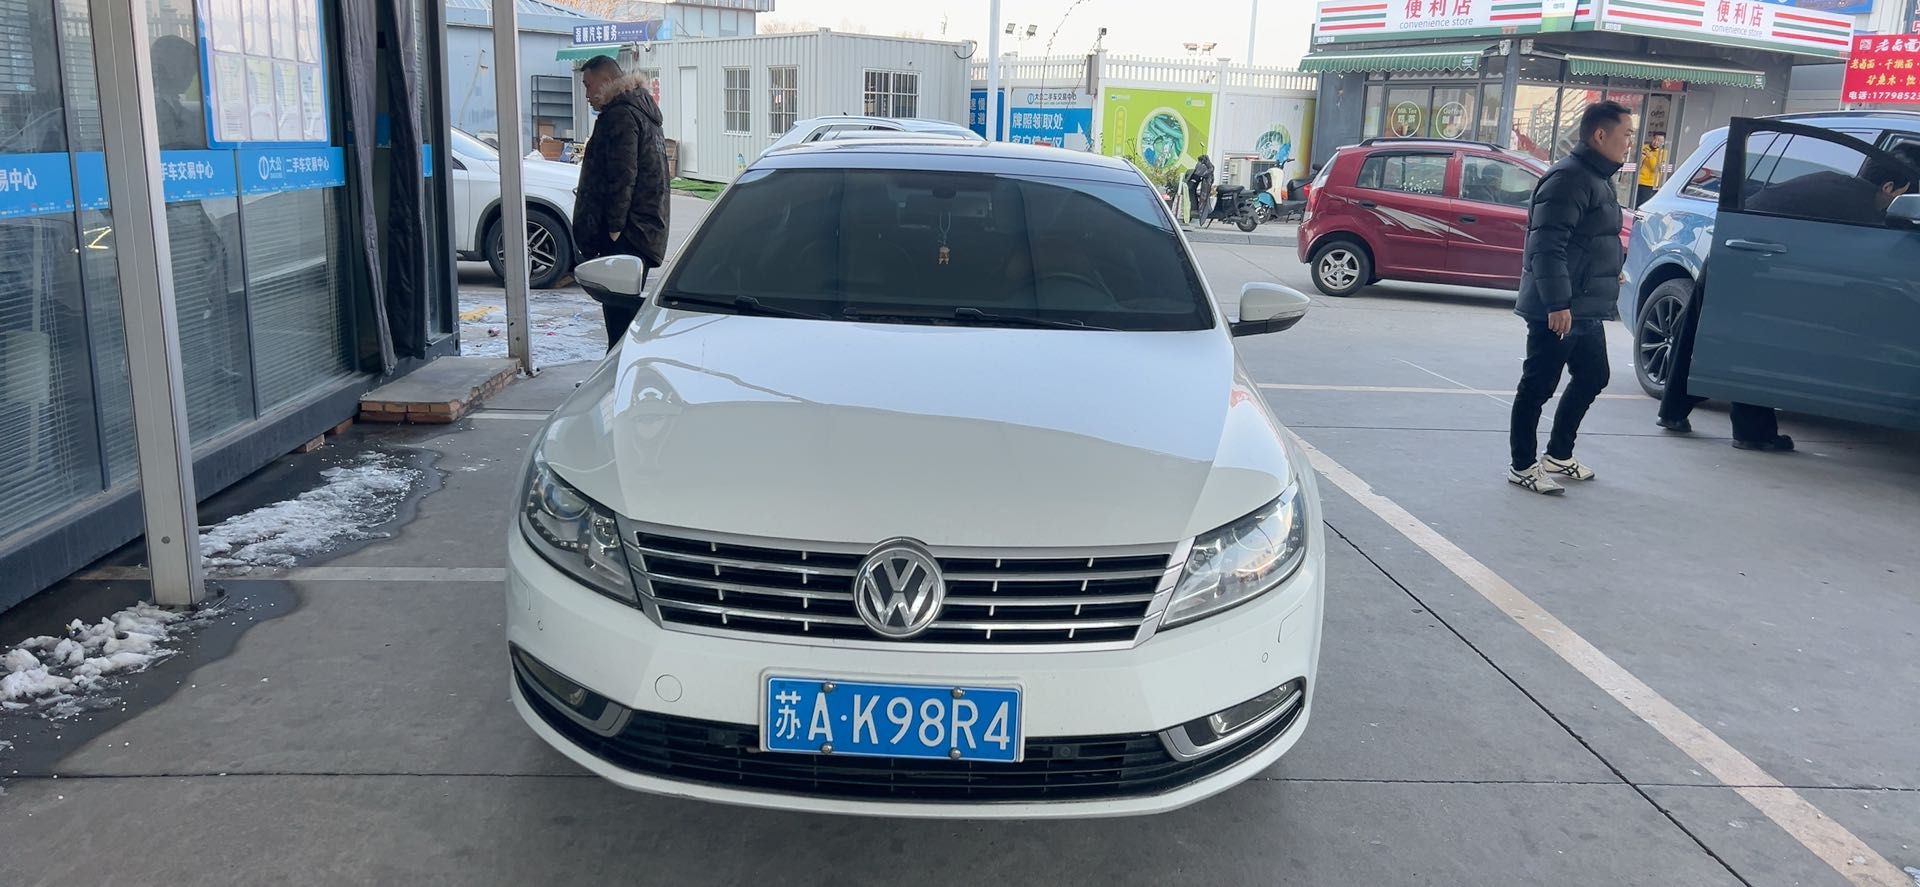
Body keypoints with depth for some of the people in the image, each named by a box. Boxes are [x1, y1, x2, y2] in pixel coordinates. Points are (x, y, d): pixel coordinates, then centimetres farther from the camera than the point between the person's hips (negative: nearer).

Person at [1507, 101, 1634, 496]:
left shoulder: (1599, 178, 17)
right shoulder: (1569, 178, -16)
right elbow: (1547, 246, -24)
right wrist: (1557, 303, -27)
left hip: (1586, 310, 11)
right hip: (1557, 311, -11)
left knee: (1592, 378, 18)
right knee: (1539, 386, -2)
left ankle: (1558, 455, 29)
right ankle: (1523, 466, 8)